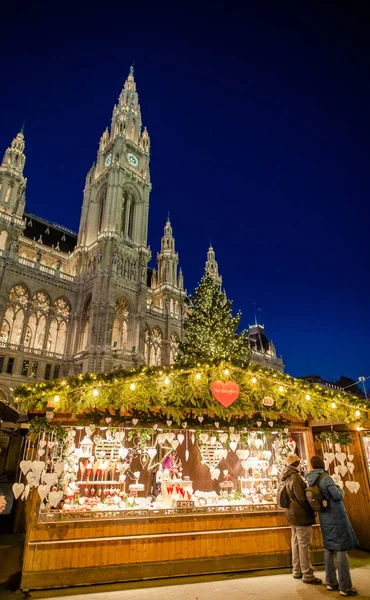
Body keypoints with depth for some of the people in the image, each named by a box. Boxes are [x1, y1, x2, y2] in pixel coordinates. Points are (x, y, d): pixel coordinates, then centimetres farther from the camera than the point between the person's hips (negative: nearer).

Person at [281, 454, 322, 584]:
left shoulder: (286, 478, 10)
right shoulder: (295, 477, -20)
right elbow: (302, 498, -21)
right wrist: (312, 510, -8)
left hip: (292, 514, 9)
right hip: (301, 514, -9)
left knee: (296, 542, 17)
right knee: (304, 544, 0)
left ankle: (297, 571, 26)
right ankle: (307, 575, 8)